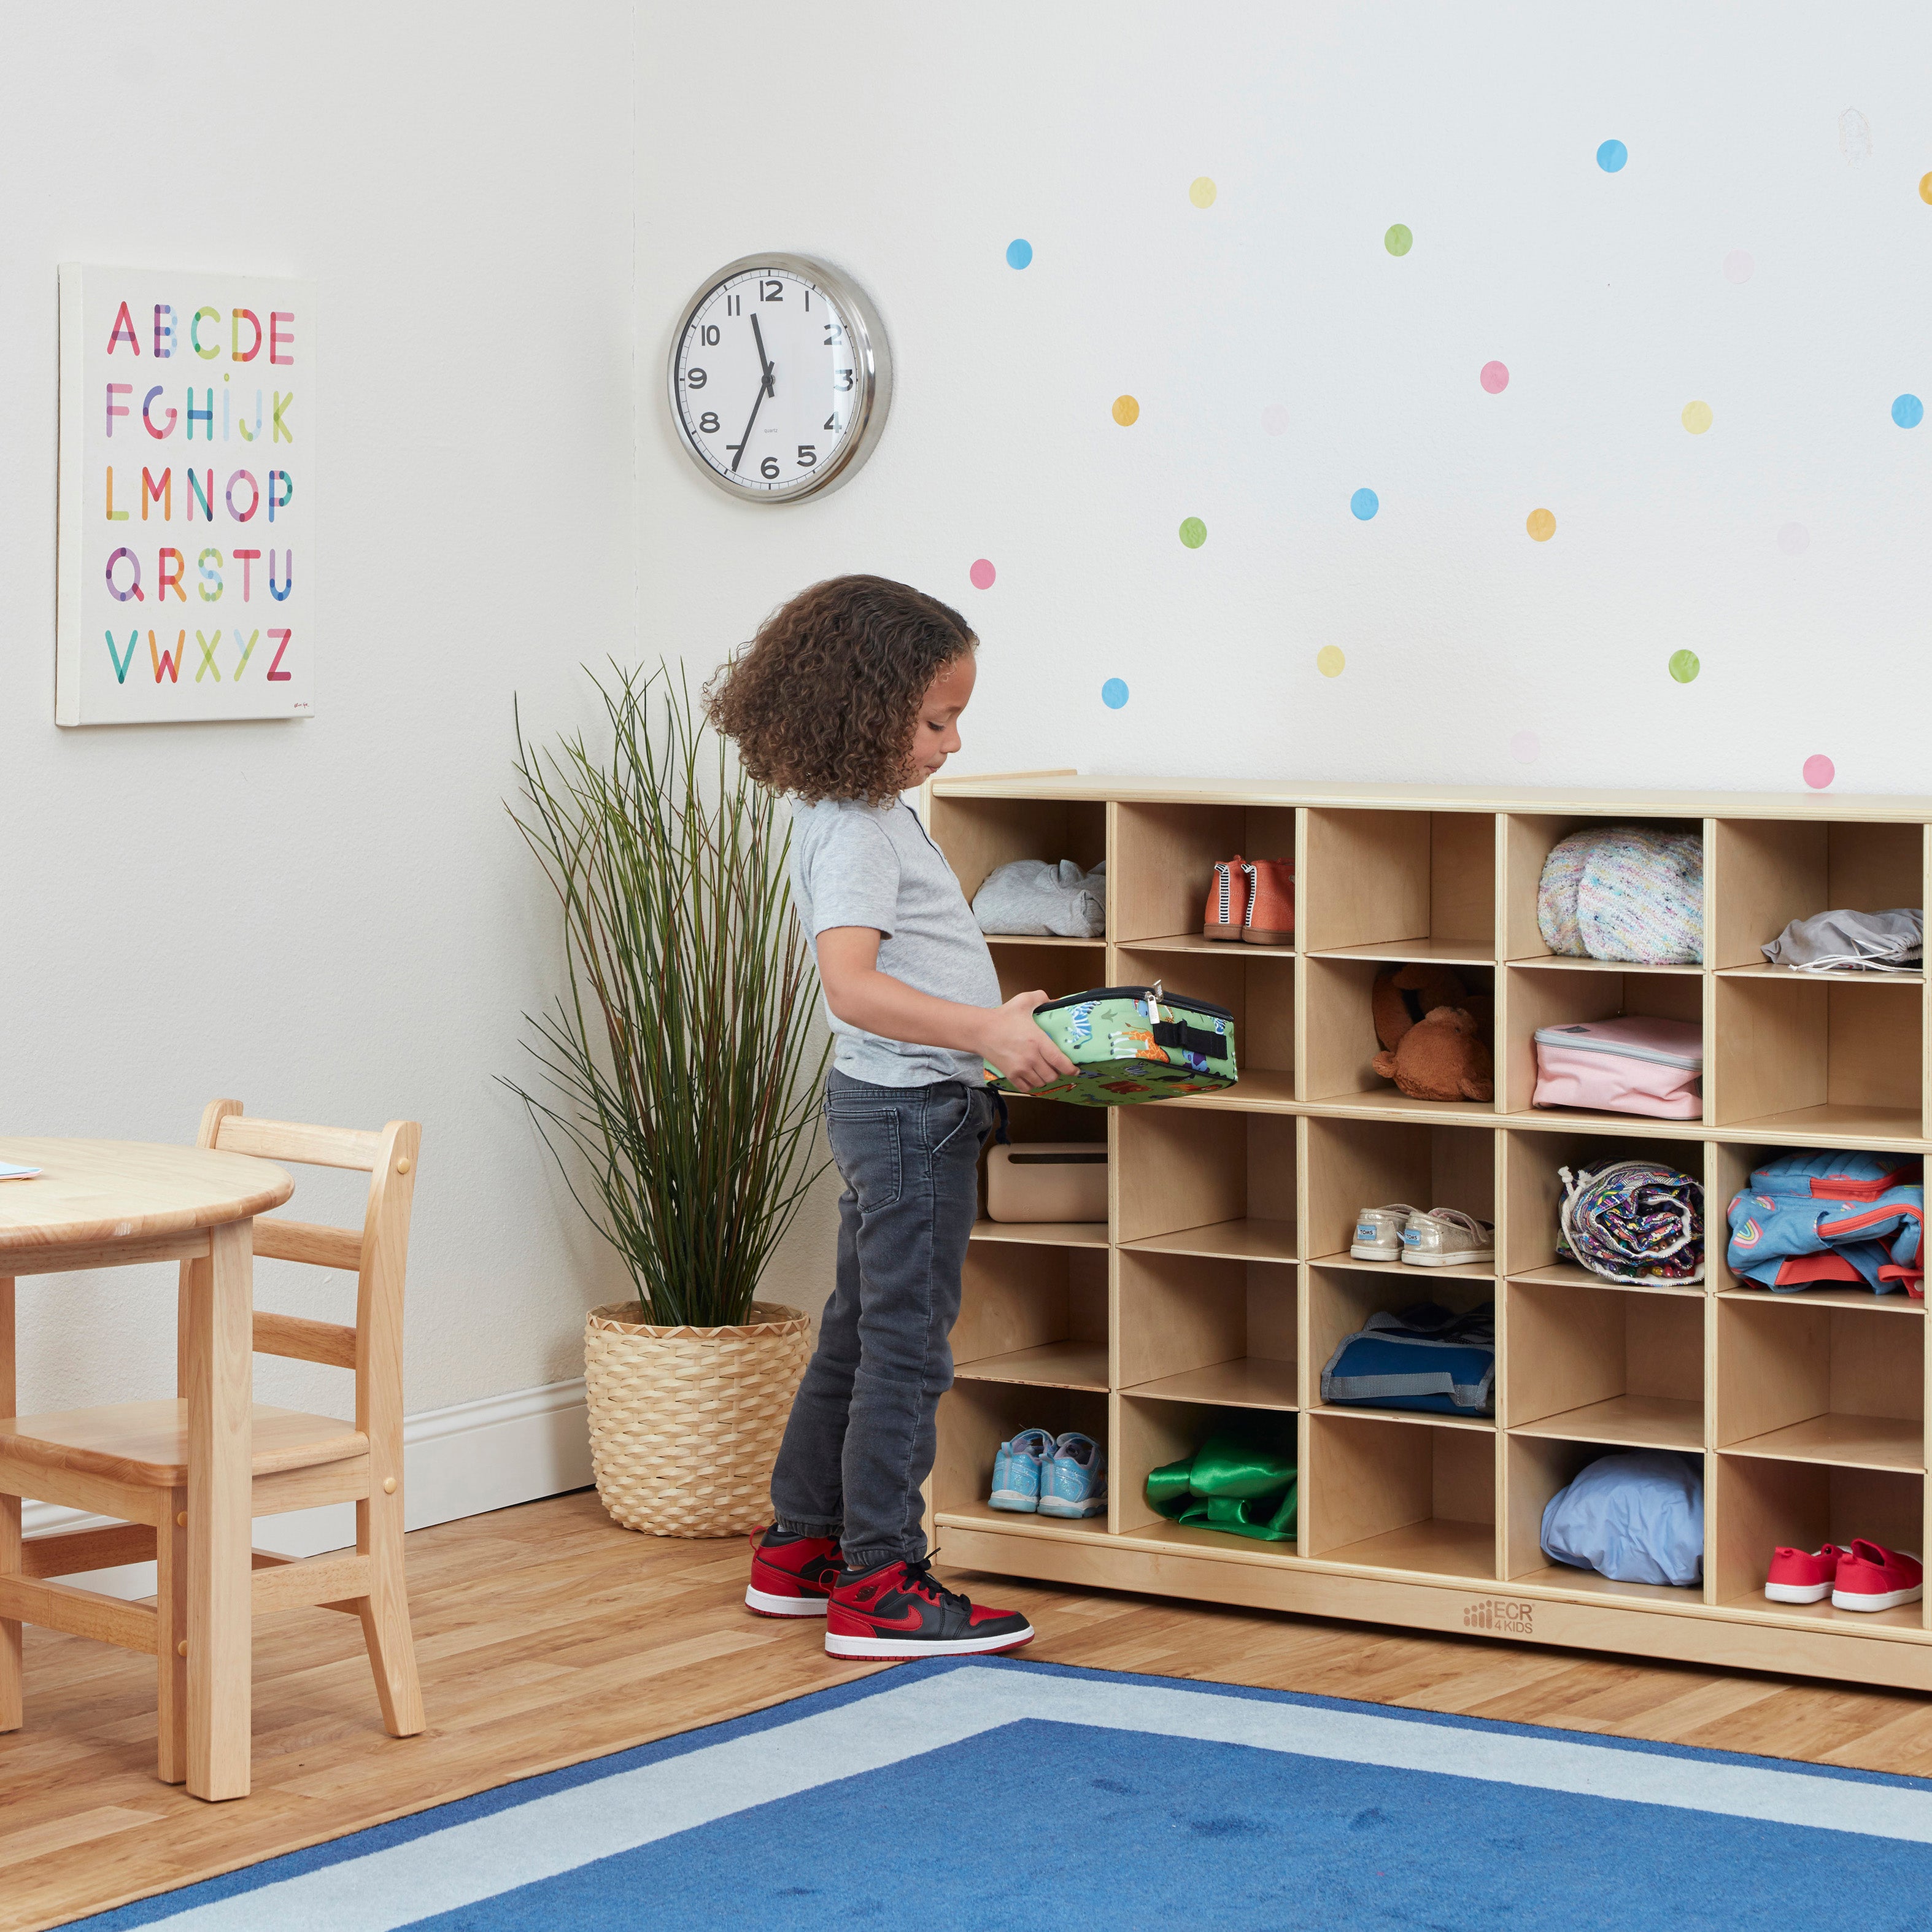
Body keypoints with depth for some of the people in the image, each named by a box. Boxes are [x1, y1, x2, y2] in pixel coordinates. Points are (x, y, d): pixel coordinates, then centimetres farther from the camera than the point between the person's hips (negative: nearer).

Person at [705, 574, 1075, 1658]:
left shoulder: (864, 810, 13)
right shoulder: (856, 831, -19)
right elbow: (854, 985, -31)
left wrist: (998, 1027, 21)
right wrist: (986, 1031, -36)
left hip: (898, 1107, 11)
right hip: (911, 1107, -11)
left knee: (860, 1330, 17)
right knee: (907, 1347, -6)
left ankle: (802, 1547, 27)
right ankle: (881, 1587, -1)